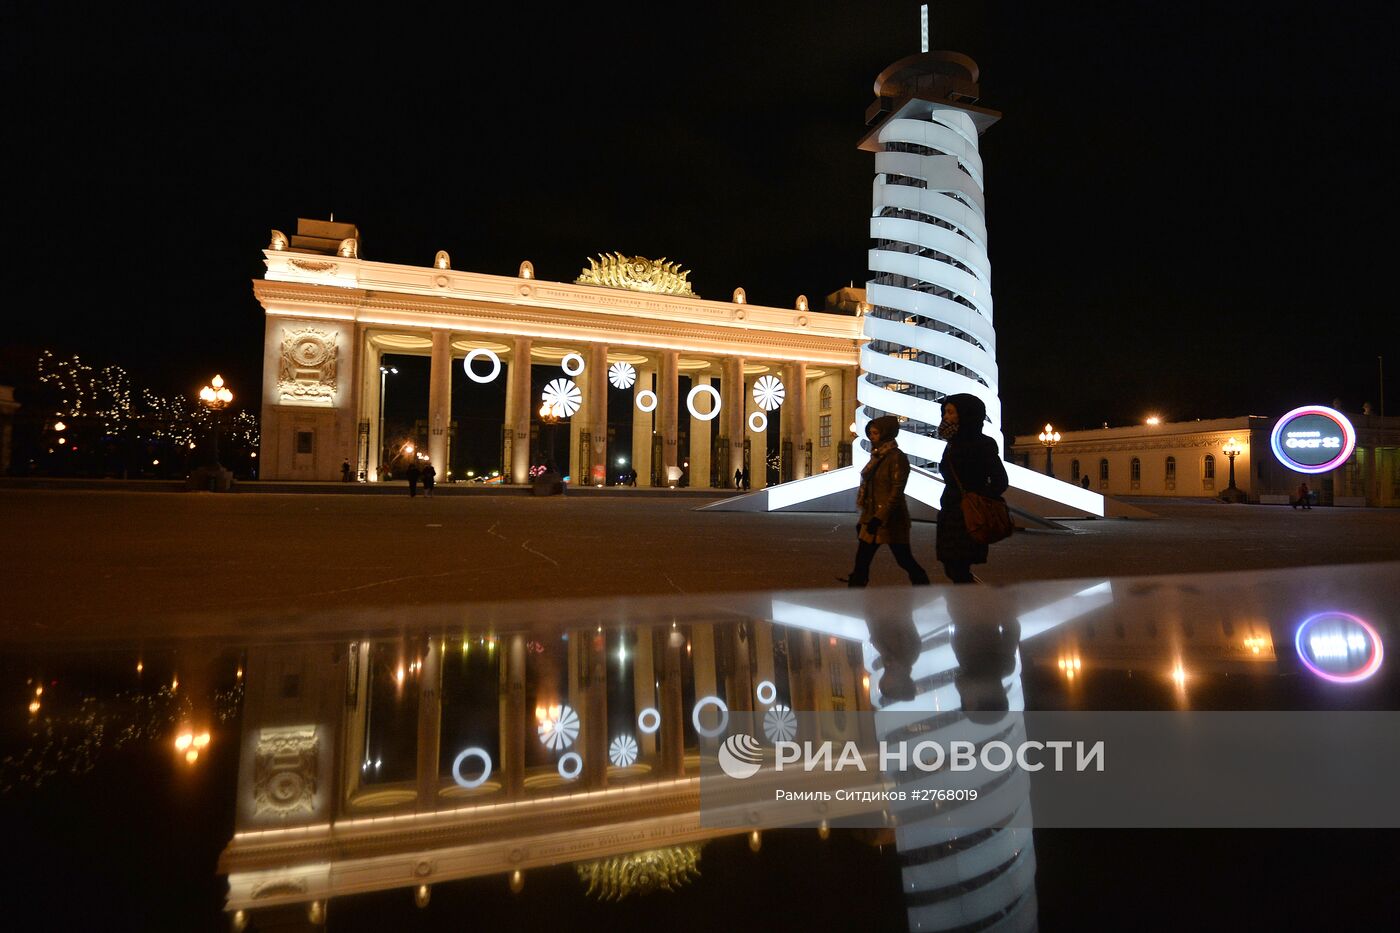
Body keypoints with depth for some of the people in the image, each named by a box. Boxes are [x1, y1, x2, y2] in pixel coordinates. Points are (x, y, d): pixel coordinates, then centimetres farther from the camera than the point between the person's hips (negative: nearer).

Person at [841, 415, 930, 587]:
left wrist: (880, 518, -24)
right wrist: (864, 518, 18)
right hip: (872, 517, 8)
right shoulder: (877, 457, 13)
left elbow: (896, 492, -19)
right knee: (861, 560, 5)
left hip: (890, 519, -8)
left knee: (904, 559, 5)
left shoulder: (896, 457, -13)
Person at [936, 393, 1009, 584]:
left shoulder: (982, 445, -10)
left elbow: (1000, 481, -13)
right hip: (950, 514, 8)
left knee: (959, 572, -8)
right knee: (952, 570, 10)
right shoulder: (954, 444, 13)